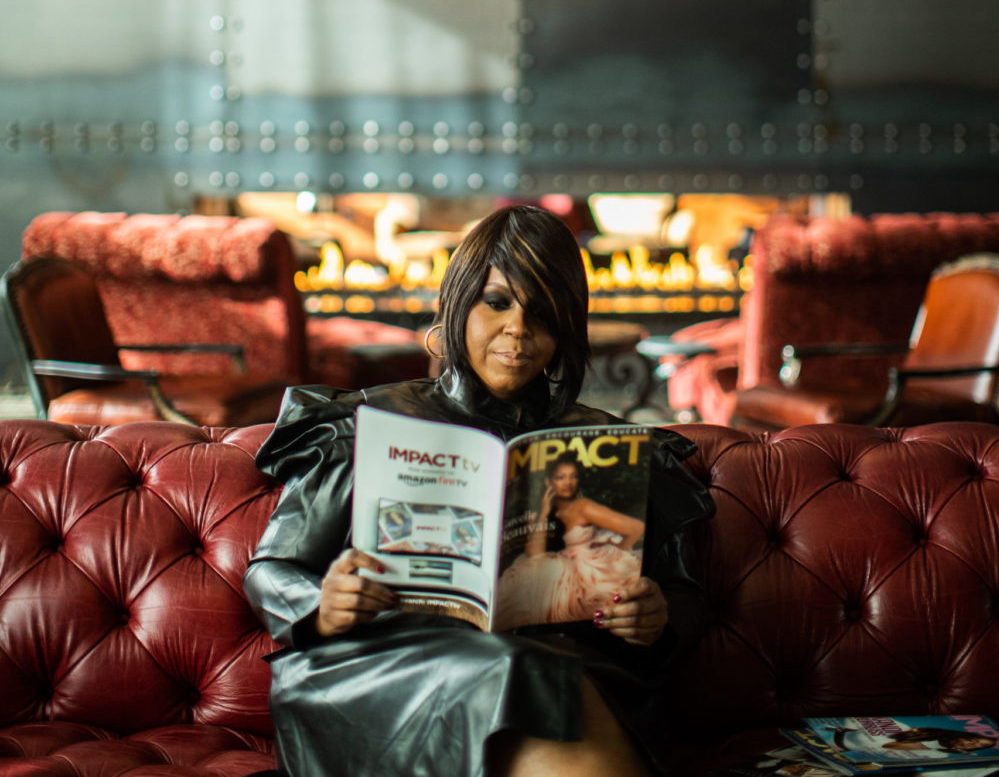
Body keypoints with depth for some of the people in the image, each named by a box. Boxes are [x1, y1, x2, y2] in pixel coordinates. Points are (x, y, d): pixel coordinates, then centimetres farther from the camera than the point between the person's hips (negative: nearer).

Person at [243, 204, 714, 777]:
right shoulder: (371, 427, 20)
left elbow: (684, 597, 23)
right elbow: (270, 572, 15)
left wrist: (658, 619, -4)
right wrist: (323, 609, -10)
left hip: (565, 660, 1)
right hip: (394, 657, -1)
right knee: (510, 682, -37)